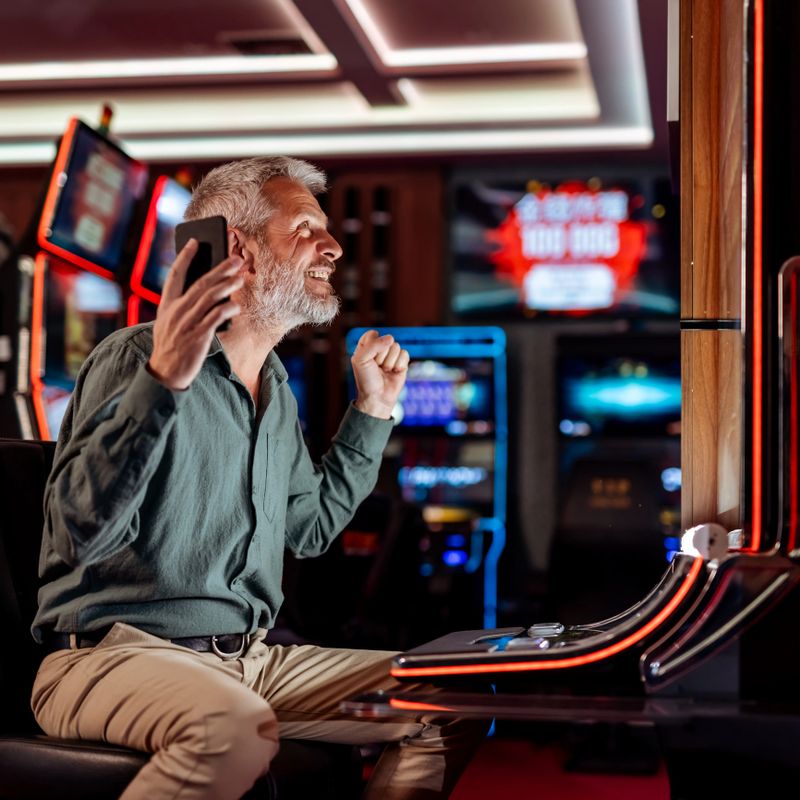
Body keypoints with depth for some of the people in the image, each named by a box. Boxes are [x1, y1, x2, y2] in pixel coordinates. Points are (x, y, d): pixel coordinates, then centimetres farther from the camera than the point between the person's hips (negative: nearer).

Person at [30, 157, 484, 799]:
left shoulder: (276, 387, 15)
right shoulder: (138, 355, -11)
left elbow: (309, 528, 25)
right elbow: (83, 529, -23)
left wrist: (373, 408, 21)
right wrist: (163, 382, -33)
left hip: (249, 657, 7)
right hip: (115, 650, -7)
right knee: (234, 728, -39)